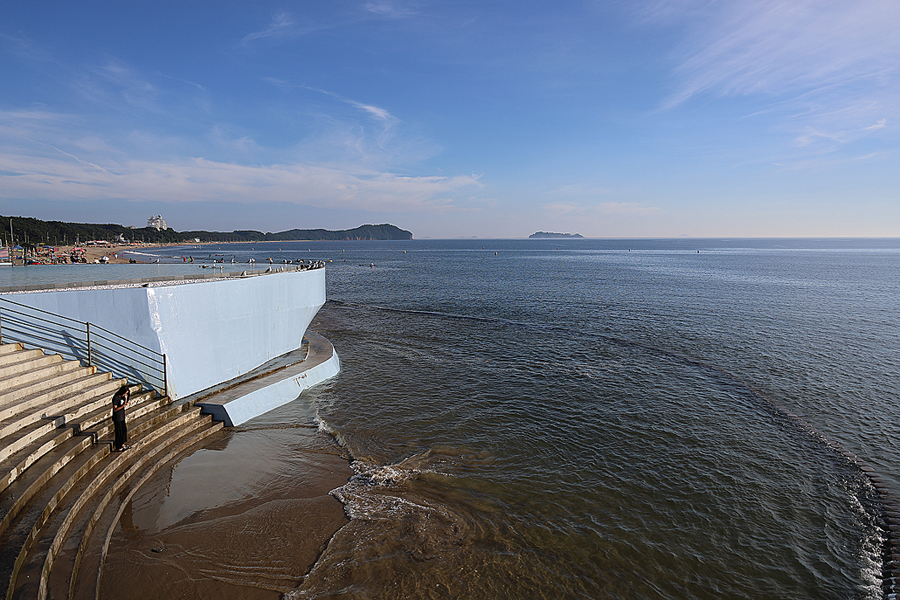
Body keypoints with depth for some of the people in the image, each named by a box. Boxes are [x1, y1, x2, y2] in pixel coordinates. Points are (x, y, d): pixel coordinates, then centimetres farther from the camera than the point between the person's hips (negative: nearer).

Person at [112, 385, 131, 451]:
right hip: (117, 418, -8)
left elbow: (124, 404, 12)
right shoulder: (116, 398, -22)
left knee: (124, 430, 18)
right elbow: (115, 409, -21)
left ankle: (122, 444, 33)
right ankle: (118, 448, 13)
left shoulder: (122, 396, 3)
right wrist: (123, 405, -30)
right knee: (119, 432, 1)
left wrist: (126, 398, -3)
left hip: (122, 416, 8)